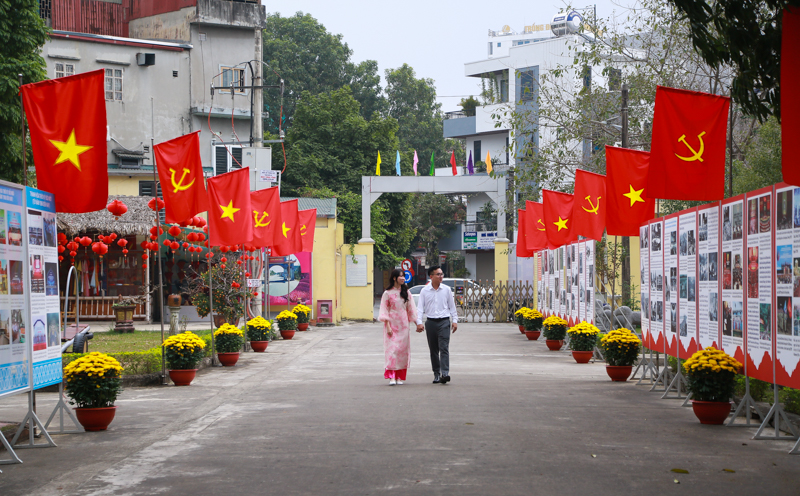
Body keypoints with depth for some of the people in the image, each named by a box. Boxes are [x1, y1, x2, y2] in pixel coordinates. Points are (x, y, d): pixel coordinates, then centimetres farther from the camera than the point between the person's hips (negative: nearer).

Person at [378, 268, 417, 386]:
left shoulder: (406, 292, 10)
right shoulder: (388, 293, -2)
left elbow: (411, 310, 12)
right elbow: (384, 310, -3)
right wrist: (388, 326, -10)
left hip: (403, 325, 4)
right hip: (392, 324, -4)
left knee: (402, 350, 2)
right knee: (392, 349, -10)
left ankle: (400, 377, 8)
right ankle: (391, 377, -13)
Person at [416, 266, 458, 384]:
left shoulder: (446, 289, 6)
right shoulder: (425, 291, 4)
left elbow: (452, 306, 11)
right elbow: (420, 308, 2)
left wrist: (455, 320, 6)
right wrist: (419, 322, -9)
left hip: (444, 322, -1)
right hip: (431, 322, 1)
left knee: (444, 348, -13)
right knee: (433, 350, 6)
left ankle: (445, 373, -21)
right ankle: (436, 374, 14)